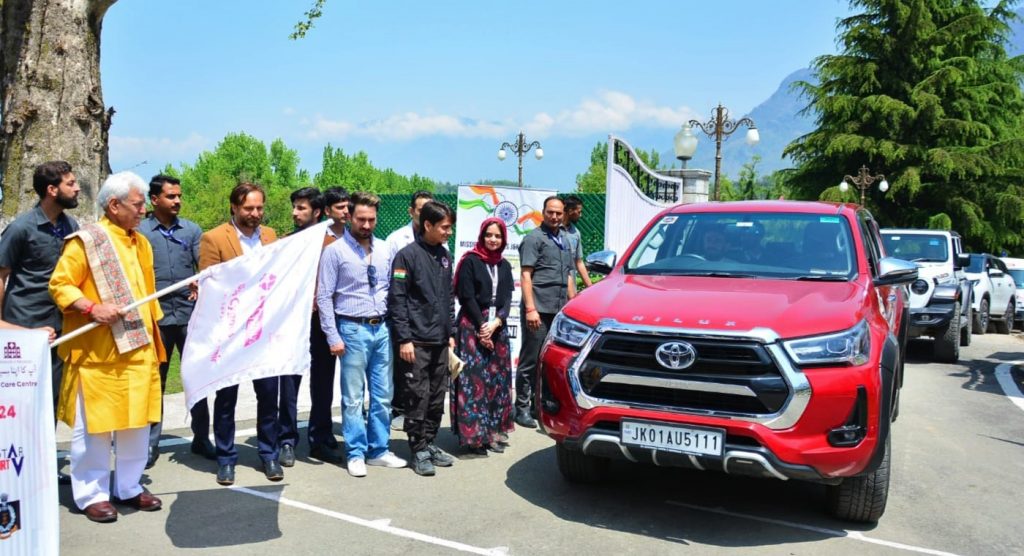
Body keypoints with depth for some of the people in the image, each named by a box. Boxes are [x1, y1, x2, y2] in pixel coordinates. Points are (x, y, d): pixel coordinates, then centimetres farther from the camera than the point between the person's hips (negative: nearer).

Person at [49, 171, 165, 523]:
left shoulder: (141, 243, 14)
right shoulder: (86, 240, -7)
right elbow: (59, 285, -9)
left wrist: (154, 336, 16)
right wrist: (92, 308, -24)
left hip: (138, 349, 7)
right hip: (98, 352, -6)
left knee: (138, 421, 10)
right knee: (94, 423, 3)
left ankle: (128, 488, 23)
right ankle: (91, 494, 15)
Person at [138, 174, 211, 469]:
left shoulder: (192, 229, 7)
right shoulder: (140, 232, 1)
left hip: (189, 314, 2)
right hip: (155, 316, -1)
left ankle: (201, 438, 19)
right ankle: (151, 443, 18)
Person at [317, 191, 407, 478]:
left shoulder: (383, 249, 7)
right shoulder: (335, 251, -7)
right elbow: (324, 297, -7)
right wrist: (333, 337, -10)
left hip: (381, 328, 5)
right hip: (353, 330, -5)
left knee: (383, 395, 11)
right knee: (353, 397, 3)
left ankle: (379, 450, 24)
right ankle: (356, 454, 16)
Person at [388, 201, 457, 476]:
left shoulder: (445, 255, 13)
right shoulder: (407, 255, -8)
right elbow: (397, 300, -11)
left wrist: (451, 333, 15)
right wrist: (404, 339, -14)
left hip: (440, 341, 7)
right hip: (416, 342, -6)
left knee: (437, 398, 12)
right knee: (417, 397, -2)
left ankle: (429, 443, 24)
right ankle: (418, 450, 9)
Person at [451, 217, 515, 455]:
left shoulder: (504, 265, 13)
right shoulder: (470, 261, -3)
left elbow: (507, 299, 7)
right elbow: (467, 297, -8)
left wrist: (496, 323, -9)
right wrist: (482, 326, -11)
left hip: (497, 327, 6)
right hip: (473, 326, -6)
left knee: (498, 378, 6)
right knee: (474, 380, -7)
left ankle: (494, 431, 14)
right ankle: (473, 435, -3)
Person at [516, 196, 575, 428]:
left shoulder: (564, 239, 19)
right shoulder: (534, 238, -3)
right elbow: (526, 275, -9)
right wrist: (530, 309, -17)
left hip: (559, 311, 7)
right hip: (539, 310, -7)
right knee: (531, 359, -3)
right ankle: (522, 407, 4)